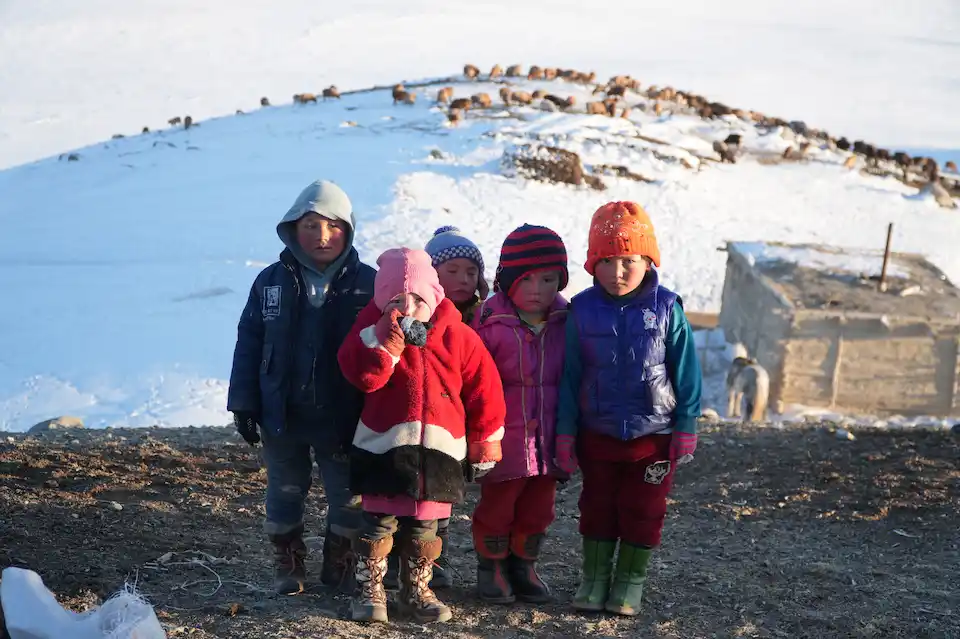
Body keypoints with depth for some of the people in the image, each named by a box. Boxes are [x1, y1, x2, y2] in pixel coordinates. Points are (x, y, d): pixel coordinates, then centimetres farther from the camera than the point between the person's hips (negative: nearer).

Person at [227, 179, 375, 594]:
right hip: (282, 417, 2)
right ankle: (289, 566, 30)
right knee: (284, 495, 13)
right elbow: (249, 345, 3)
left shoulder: (368, 284, -6)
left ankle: (338, 567, 27)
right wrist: (244, 405, -1)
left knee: (348, 498, 8)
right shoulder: (271, 282, 0)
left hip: (343, 420, -1)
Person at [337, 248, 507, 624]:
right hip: (383, 445, -1)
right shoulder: (373, 331, -1)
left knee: (423, 526, 12)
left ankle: (417, 589, 26)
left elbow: (484, 390, 5)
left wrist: (485, 444, 6)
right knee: (379, 522, 1)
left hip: (438, 447, 2)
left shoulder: (457, 336, 0)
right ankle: (369, 590, 13)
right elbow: (364, 376, -19)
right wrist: (387, 338, -25)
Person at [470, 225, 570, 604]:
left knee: (538, 510, 15)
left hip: (547, 441, 4)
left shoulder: (564, 323, 0)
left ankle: (523, 565, 34)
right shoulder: (491, 321, -14)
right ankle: (492, 566, 28)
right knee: (497, 506, 9)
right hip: (505, 440, -4)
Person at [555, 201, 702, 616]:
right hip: (598, 436, 1)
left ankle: (630, 580, 24)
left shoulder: (666, 309, -10)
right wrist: (565, 433, 0)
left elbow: (686, 375, -4)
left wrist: (686, 428, -3)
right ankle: (594, 576, 28)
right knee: (596, 507, 13)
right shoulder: (583, 310, -7)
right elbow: (569, 377, -1)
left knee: (643, 511, 9)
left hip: (653, 436, -1)